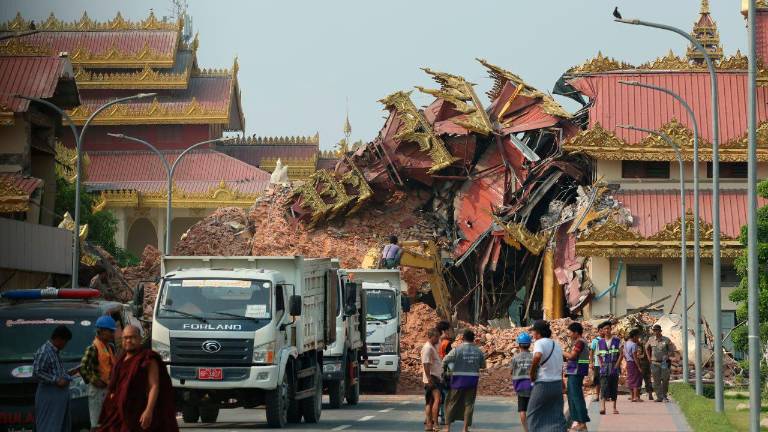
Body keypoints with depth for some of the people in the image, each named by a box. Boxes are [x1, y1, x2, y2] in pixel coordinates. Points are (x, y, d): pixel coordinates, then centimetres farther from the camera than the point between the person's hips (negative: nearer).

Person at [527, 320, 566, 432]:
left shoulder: (540, 343, -10)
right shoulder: (556, 345, 14)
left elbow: (537, 357, -32)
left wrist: (532, 375, -19)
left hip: (543, 384, -7)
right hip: (557, 384, 7)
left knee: (534, 414, 8)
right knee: (557, 416, 6)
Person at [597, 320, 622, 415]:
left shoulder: (617, 341, 2)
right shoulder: (600, 342, 8)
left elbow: (621, 354, 0)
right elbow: (599, 355, 15)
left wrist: (617, 364, -8)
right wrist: (601, 364, 1)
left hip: (614, 366, 0)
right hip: (604, 367, 0)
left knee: (614, 387, 6)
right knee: (604, 386, -13)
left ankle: (614, 407, 16)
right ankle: (602, 407, -25)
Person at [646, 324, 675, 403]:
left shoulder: (666, 340, -1)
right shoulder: (651, 339, 4)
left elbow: (671, 350, 6)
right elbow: (647, 348, 22)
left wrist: (667, 356, -11)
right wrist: (649, 358, 13)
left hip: (664, 363, -1)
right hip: (655, 363, 1)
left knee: (665, 380, -1)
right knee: (656, 381, -1)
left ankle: (664, 396, 16)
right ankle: (659, 397, 3)